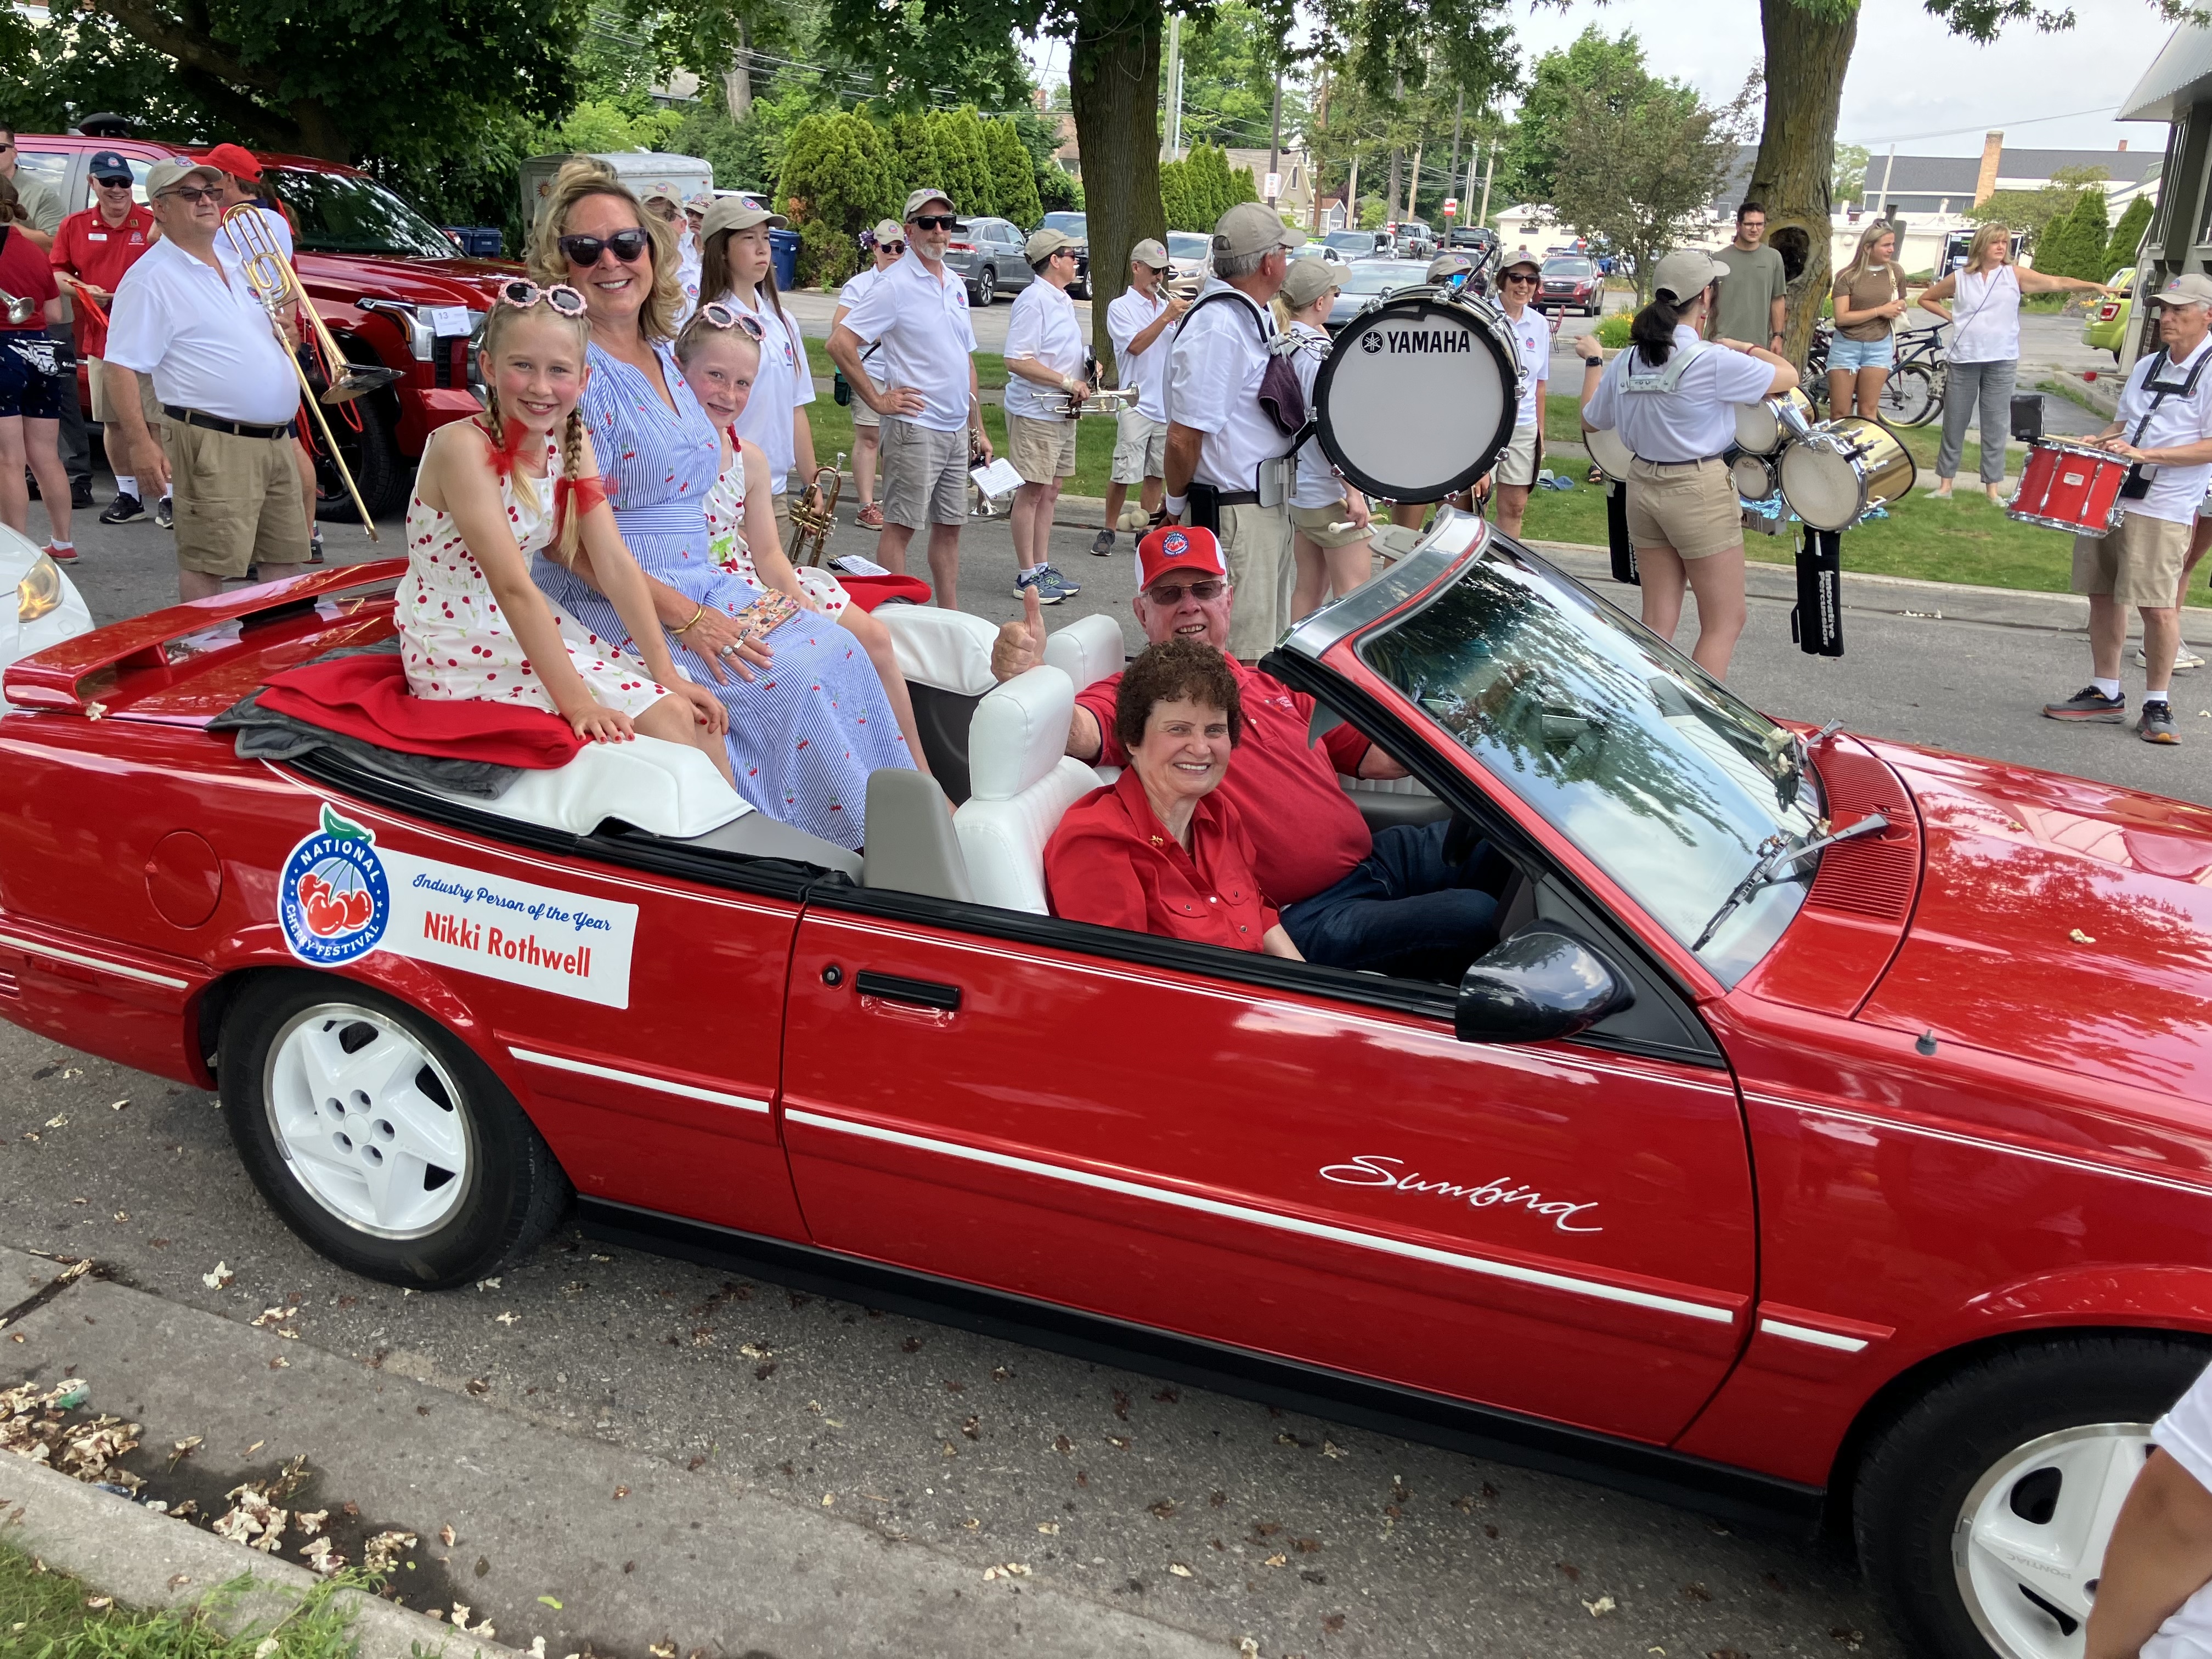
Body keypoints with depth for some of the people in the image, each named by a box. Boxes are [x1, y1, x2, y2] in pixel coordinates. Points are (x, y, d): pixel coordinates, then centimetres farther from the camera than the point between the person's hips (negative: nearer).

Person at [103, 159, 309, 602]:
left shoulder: (234, 265, 18)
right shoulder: (151, 278, -7)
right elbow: (120, 368, -12)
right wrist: (140, 442, -21)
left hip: (276, 440, 8)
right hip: (214, 445, -8)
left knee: (287, 556, 12)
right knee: (208, 562, -6)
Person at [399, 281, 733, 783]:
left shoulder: (571, 442, 2)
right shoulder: (464, 447, -19)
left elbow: (615, 564, -2)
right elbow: (512, 587, -26)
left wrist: (667, 675, -7)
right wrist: (576, 701, -31)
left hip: (531, 629, 7)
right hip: (459, 647, -7)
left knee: (694, 716, -6)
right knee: (654, 723, -18)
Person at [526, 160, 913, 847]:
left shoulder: (665, 357, 12)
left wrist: (724, 595, 5)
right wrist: (684, 616, -21)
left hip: (697, 581, 7)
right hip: (609, 603, -7)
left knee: (839, 649, -10)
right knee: (789, 677, -22)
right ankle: (835, 855, -7)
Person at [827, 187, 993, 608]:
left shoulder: (957, 284, 14)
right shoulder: (896, 285, -10)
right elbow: (840, 343, -15)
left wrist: (978, 427, 18)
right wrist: (878, 400, -13)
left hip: (956, 431, 8)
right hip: (914, 427, -8)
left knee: (950, 525, 12)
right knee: (900, 527, -3)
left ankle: (951, 617, 21)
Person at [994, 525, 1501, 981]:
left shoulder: (1270, 685, 17)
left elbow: (1378, 758, 20)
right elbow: (1074, 731, -28)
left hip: (1375, 857, 8)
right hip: (1305, 919, -8)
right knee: (1473, 919, -25)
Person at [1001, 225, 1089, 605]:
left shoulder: (1063, 300, 16)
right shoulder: (1033, 300, -14)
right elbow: (1017, 361, -22)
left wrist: (1087, 363, 9)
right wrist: (1068, 382, -20)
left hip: (1062, 412, 9)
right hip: (1034, 413, -9)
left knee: (1049, 492, 13)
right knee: (1031, 492, -4)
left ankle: (1042, 568, 22)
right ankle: (1026, 577, 2)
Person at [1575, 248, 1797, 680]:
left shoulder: (1627, 361, 1)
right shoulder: (1713, 361, -16)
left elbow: (1592, 420, 15)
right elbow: (1788, 377, -7)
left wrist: (1592, 360, 28)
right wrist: (1743, 347, 8)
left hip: (1643, 486, 7)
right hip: (1700, 490, -6)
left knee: (1657, 621, 14)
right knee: (1724, 623, 4)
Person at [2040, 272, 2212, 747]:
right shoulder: (2147, 367, 15)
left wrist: (2143, 454, -22)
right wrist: (2096, 443, 3)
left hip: (2164, 508, -7)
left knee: (2156, 605, -6)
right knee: (2103, 595, 10)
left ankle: (2156, 705, 6)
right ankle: (2105, 694, 21)